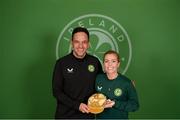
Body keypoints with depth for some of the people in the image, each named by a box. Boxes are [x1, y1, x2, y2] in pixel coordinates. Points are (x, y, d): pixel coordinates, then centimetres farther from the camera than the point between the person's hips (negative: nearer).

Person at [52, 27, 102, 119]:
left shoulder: (95, 62, -2)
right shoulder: (61, 63, -8)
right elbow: (56, 91, -9)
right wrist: (77, 105, -17)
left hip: (87, 114, 2)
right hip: (65, 114, -1)